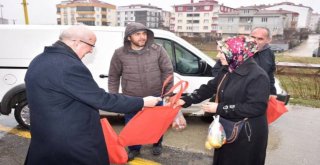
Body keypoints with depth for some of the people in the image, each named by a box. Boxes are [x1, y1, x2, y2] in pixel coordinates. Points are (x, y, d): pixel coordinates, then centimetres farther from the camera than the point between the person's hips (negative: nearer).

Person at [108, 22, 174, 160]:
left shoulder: (157, 50, -9)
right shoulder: (120, 53, -9)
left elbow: (168, 71, -2)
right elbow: (113, 77, 1)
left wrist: (168, 92, -2)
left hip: (155, 97, 1)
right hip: (131, 99, 0)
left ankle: (157, 144, 48)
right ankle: (134, 149, 41)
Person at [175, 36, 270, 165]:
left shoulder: (258, 76, -22)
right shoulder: (227, 71, 3)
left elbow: (256, 107, -28)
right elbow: (209, 88, 6)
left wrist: (219, 108, -27)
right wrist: (186, 100, -5)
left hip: (247, 135, -7)